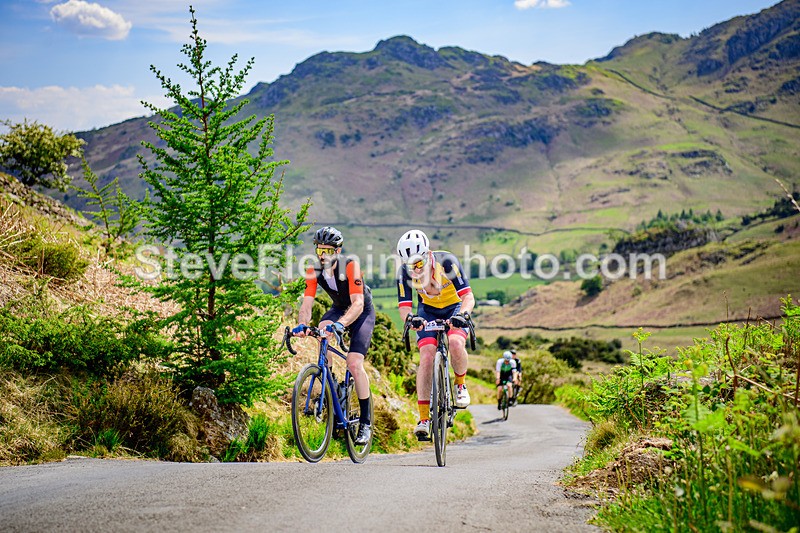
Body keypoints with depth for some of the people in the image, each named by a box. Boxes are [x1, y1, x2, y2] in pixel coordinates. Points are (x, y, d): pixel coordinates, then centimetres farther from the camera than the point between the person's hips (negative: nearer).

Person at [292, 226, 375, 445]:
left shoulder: (350, 266, -31)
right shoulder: (314, 271, -17)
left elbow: (358, 304, -39)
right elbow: (307, 303, -22)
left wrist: (340, 324, -55)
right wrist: (302, 324, -43)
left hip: (363, 312, -4)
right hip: (339, 308, 4)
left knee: (354, 364, -19)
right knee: (322, 328, -30)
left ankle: (365, 422, -6)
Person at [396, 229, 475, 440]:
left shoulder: (446, 261, -29)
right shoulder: (405, 273, -21)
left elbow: (468, 297, -31)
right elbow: (404, 306, -22)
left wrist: (463, 314, -52)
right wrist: (410, 318, -47)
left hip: (454, 308, -2)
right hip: (428, 312, 2)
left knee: (455, 343, -31)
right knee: (427, 356, -18)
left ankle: (460, 385, -1)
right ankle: (424, 418, -14)